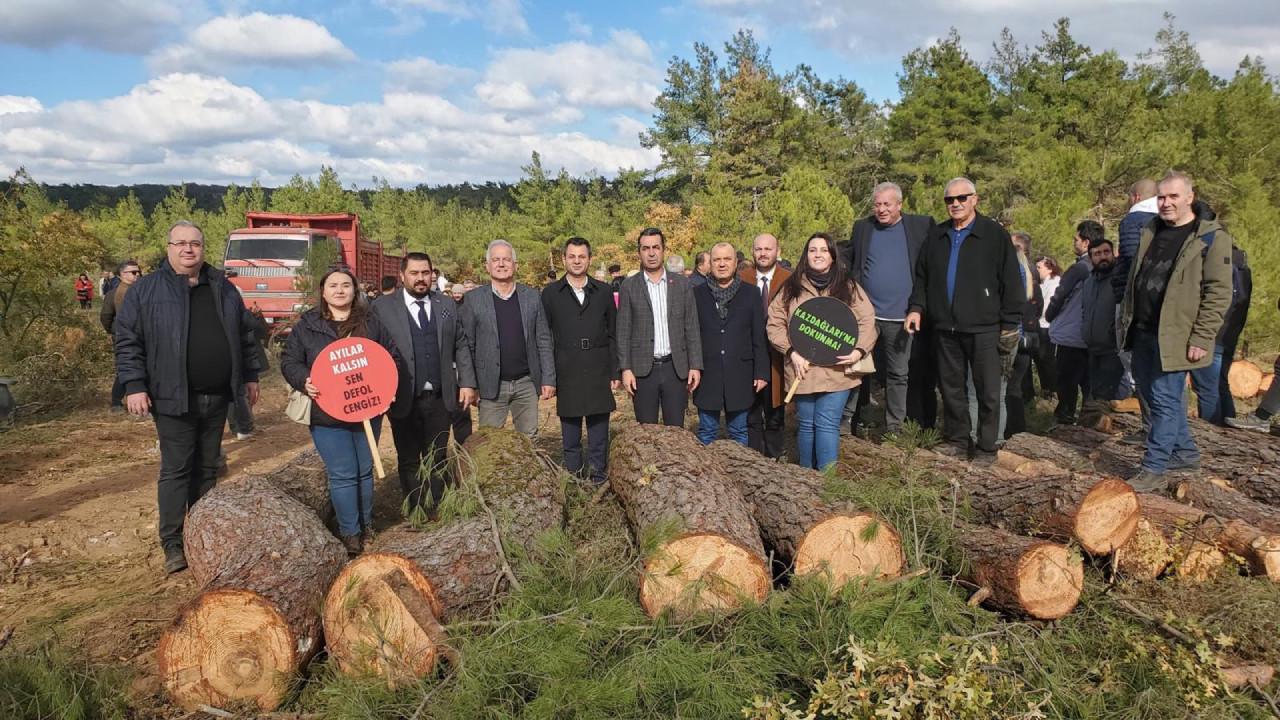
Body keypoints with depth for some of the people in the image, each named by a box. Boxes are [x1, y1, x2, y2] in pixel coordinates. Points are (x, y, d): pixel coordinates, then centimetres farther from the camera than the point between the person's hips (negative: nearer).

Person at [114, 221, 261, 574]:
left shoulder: (223, 288, 10)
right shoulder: (146, 290, -3)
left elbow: (244, 335, 16)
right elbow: (127, 341, -4)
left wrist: (250, 376, 15)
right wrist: (134, 385, -11)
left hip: (217, 398, 4)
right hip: (173, 398, -4)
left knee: (207, 468, 13)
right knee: (176, 470, -1)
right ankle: (172, 543, 8)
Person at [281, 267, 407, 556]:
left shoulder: (372, 323, 7)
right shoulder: (307, 325, 3)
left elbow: (394, 357, 10)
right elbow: (289, 360, 5)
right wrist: (304, 381, -14)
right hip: (327, 413, -2)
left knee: (365, 471, 12)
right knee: (342, 475, -2)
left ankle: (365, 526, 27)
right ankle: (349, 534, 9)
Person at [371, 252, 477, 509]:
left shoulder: (447, 304, 8)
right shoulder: (382, 307, -1)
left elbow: (461, 346, 9)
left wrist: (467, 383, 2)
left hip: (440, 399, 2)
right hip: (403, 400, -2)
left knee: (437, 460, 9)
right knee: (408, 461, 9)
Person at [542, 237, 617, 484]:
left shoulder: (603, 292, 8)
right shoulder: (551, 293, 4)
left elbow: (613, 334, 9)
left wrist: (614, 372, 3)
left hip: (599, 375, 1)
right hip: (566, 377, -1)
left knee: (599, 437, 5)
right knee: (570, 439, 8)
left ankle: (599, 482, 16)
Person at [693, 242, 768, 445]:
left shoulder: (751, 293, 4)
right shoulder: (697, 294, 4)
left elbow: (760, 337, 3)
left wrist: (761, 372, -2)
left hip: (740, 375, 0)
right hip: (707, 375, 0)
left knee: (739, 433, 9)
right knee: (706, 433, 8)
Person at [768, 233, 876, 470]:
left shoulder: (848, 287, 6)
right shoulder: (791, 288, 6)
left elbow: (867, 321, 4)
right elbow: (775, 323, 3)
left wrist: (859, 350, -12)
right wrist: (791, 352, -8)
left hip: (836, 370, -1)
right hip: (803, 370, 1)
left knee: (827, 424, -9)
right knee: (806, 425, 9)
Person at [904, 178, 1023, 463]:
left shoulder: (995, 234, -1)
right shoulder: (936, 236, 12)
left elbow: (1011, 282, -2)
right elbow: (921, 277, 20)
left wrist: (1010, 323, -5)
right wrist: (916, 307, 6)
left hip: (984, 329, -4)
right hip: (946, 328, 4)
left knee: (988, 391, 1)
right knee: (951, 387, 12)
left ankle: (986, 447, 11)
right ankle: (957, 439, 25)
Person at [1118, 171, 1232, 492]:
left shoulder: (1212, 238, -9)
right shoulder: (1151, 232, 13)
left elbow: (1218, 294, -13)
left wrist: (1201, 339, -17)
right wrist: (1126, 321, 15)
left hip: (1174, 337, -7)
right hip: (1143, 333, 8)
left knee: (1165, 400, -5)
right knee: (1152, 394, 15)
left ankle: (1154, 471, 3)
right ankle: (1186, 453, 33)